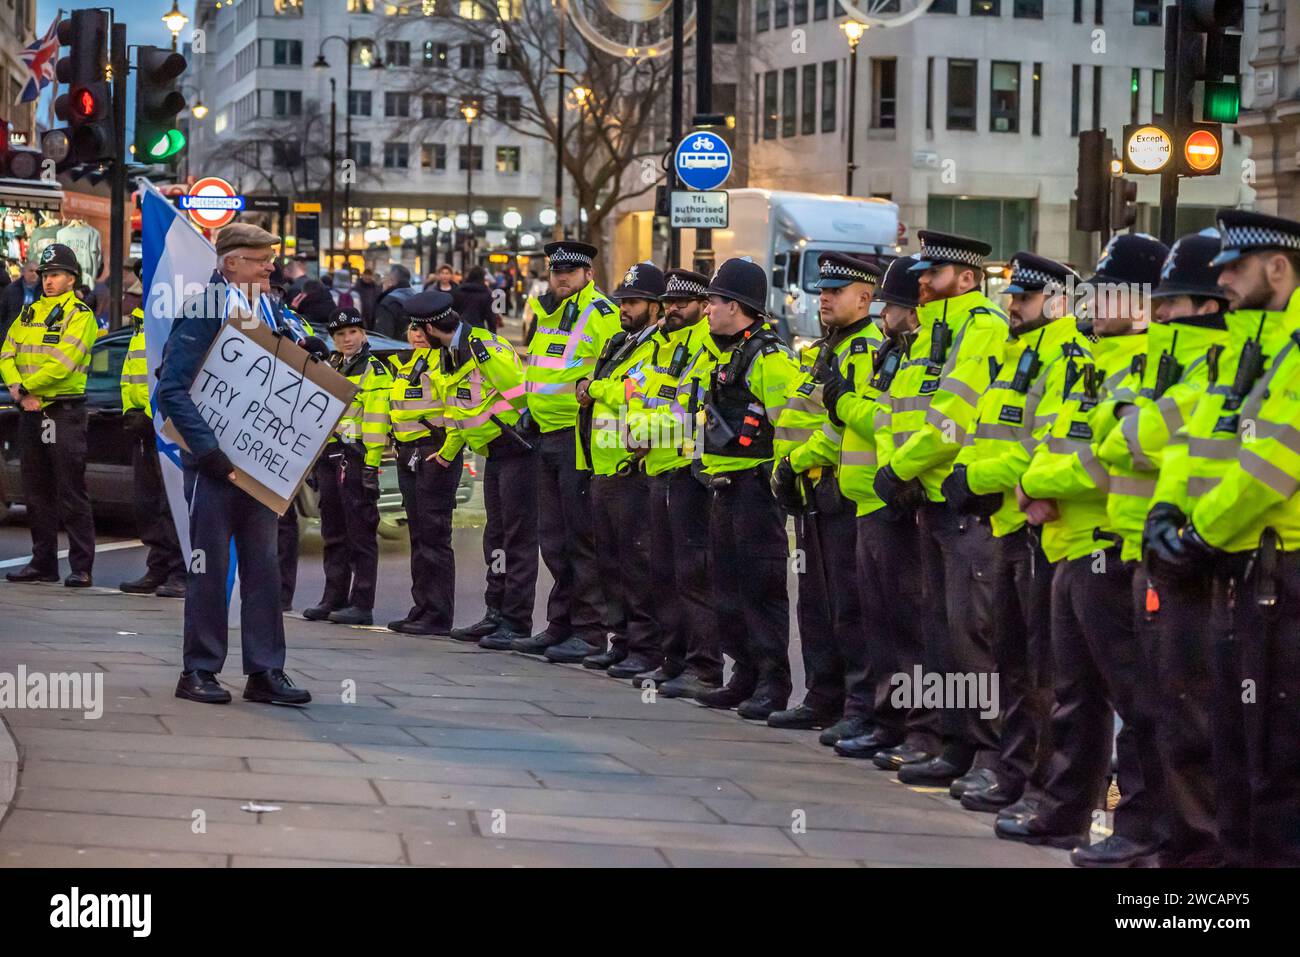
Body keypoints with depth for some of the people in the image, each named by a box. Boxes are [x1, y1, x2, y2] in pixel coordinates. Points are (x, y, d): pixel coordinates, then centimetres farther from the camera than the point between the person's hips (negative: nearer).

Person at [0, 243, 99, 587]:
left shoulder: (80, 315, -5)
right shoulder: (29, 313, 15)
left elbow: (63, 363, -17)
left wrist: (28, 386, -12)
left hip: (65, 411, -7)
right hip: (31, 413, 7)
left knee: (71, 493, -6)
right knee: (37, 493, 10)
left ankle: (81, 568, -5)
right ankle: (43, 563, 17)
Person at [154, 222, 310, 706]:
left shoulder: (270, 313, 11)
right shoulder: (201, 315, -10)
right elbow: (172, 390, -16)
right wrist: (210, 451, -22)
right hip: (213, 465, -6)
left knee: (263, 567, 7)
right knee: (209, 568, 0)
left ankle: (265, 671, 10)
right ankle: (199, 671, 8)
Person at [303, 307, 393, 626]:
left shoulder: (374, 371, -6)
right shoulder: (329, 369, 19)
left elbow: (377, 419, -14)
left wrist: (371, 463, -21)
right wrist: (315, 462, 19)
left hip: (357, 457, -8)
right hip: (329, 457, 8)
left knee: (361, 534, -5)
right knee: (333, 534, 12)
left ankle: (362, 604, -5)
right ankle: (334, 598, 18)